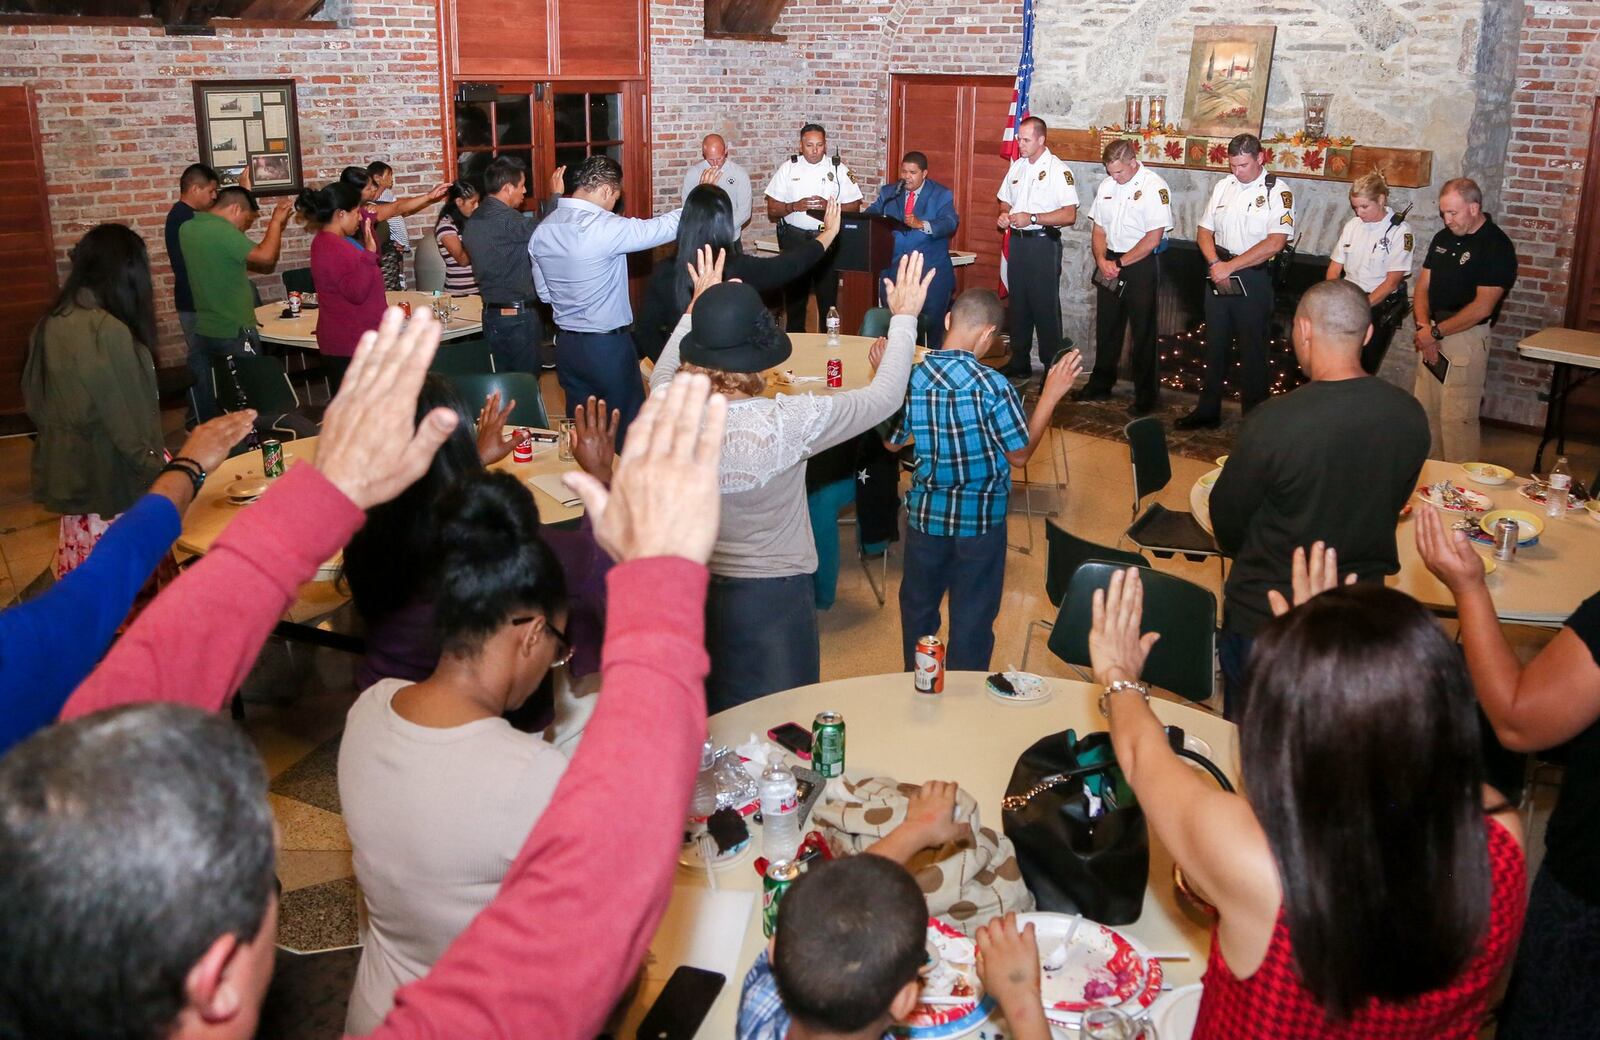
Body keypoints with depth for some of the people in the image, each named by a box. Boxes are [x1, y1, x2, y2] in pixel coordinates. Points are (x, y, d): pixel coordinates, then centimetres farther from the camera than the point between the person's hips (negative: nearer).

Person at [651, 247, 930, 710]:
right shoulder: (788, 421, -26)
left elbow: (662, 372, 12)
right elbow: (885, 396, -10)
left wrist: (696, 310, 22)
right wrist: (904, 317, 4)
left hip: (693, 592, 4)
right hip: (772, 598, -4)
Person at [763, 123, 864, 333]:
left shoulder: (839, 169, 3)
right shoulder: (787, 168, 4)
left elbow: (854, 207, 2)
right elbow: (772, 210, 3)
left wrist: (829, 205, -16)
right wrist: (795, 206, -16)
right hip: (794, 238, 1)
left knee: (828, 294, 1)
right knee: (794, 294, 7)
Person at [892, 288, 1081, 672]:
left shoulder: (909, 376, -10)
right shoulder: (991, 385, -22)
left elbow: (892, 442, 5)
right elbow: (1020, 455, -11)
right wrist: (1051, 394, -4)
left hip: (924, 514, 4)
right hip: (979, 519, -4)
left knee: (918, 605, 22)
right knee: (972, 617, 13)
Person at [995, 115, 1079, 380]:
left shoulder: (1058, 170, -10)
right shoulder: (1017, 166, 11)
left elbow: (1070, 214, -16)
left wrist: (1031, 218, -22)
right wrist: (1004, 215, -1)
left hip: (1043, 242, -7)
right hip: (1017, 240, 7)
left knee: (1045, 306, -4)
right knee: (1018, 303, 12)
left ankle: (1052, 366, 3)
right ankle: (1019, 362, 22)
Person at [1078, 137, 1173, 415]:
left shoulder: (1154, 187, -13)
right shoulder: (1107, 185, 7)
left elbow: (1153, 238, -17)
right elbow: (1099, 230, 11)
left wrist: (1119, 264, -13)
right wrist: (1102, 260, -7)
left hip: (1142, 265, -6)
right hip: (1110, 264, 6)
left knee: (1143, 333, 0)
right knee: (1106, 327, 15)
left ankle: (1146, 396, 9)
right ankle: (1100, 385, 29)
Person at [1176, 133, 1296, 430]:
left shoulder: (1278, 192, -10)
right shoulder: (1223, 186, 8)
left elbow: (1275, 243, -20)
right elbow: (1205, 231, 11)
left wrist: (1230, 267, -20)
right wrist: (1215, 264, -8)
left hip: (1254, 279, -5)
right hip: (1218, 274, 5)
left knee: (1252, 352, 2)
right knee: (1214, 346, 14)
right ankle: (1207, 411, 26)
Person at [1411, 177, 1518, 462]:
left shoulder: (1497, 246, -11)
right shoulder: (1443, 238, 11)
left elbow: (1482, 307, -17)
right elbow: (1423, 286, 10)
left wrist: (1436, 332, -15)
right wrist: (1424, 327, -6)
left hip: (1466, 339, -7)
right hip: (1432, 335, 7)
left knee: (1458, 419, -7)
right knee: (1425, 413, 10)